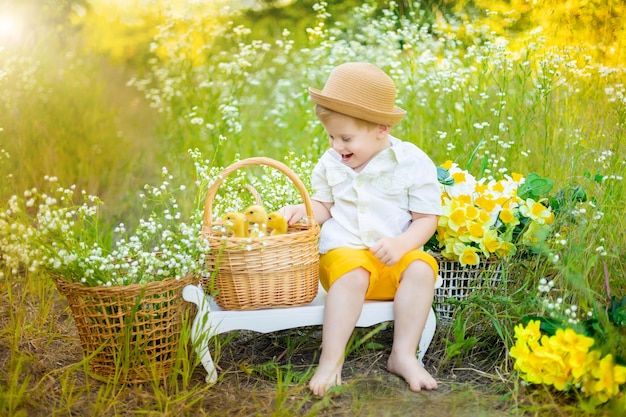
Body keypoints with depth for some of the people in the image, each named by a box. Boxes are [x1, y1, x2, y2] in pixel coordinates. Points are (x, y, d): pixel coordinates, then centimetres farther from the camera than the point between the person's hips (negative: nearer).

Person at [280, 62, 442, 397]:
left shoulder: (413, 163, -5)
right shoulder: (330, 163, 6)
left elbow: (426, 219, -4)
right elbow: (324, 206, 14)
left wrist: (401, 245, -22)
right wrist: (303, 211, -9)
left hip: (395, 256, 0)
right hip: (343, 251, 0)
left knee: (422, 269, -30)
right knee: (352, 275, -33)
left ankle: (403, 354, -21)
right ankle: (331, 359, -30)